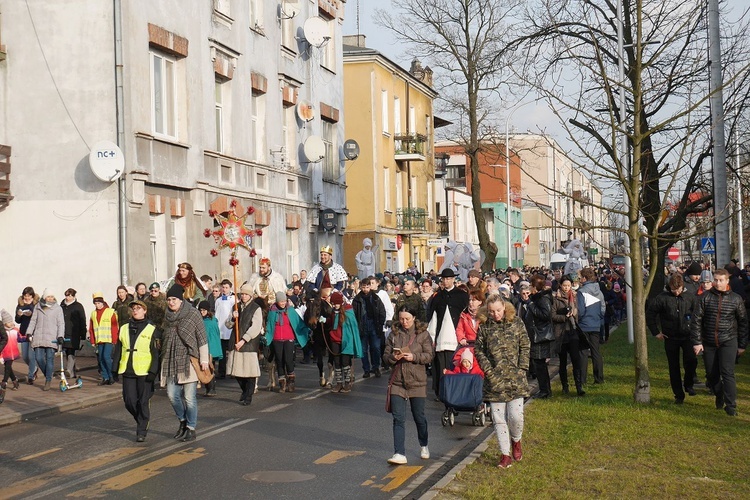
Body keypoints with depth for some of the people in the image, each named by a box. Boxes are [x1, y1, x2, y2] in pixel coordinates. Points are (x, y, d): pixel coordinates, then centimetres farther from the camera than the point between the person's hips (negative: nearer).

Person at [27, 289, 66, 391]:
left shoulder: (57, 308, 2)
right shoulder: (37, 307, 10)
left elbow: (61, 323, 0)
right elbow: (33, 320, 14)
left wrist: (60, 336, -10)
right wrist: (29, 333, 5)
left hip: (52, 338, -3)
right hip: (38, 337, 3)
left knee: (49, 358, -6)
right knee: (39, 358, -2)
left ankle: (48, 381, 3)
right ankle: (47, 374, 22)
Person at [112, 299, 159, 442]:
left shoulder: (151, 329, 0)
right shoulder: (124, 329, 12)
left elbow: (155, 353, -3)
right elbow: (118, 350, 16)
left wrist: (153, 371, -11)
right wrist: (115, 368, 11)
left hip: (144, 372, -4)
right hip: (127, 371, 4)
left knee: (143, 401, -1)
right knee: (129, 401, 4)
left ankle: (142, 430, 8)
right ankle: (140, 421, 28)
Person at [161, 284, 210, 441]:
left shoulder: (193, 314, -5)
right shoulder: (167, 316, 11)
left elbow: (202, 338, -4)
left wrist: (204, 360, -7)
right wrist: (164, 359, 20)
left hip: (189, 360, -5)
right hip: (171, 361, 5)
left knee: (189, 397, -4)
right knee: (172, 394, 1)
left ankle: (191, 429, 7)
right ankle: (183, 421, 24)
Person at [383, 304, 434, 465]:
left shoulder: (423, 334, -2)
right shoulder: (394, 334, 5)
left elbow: (429, 355, -6)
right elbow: (385, 357, 6)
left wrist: (414, 357, -22)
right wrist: (393, 358, -16)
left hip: (417, 382, -1)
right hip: (397, 382, 1)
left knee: (419, 416, 12)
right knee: (398, 418, -5)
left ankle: (424, 446, 37)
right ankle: (399, 454, -7)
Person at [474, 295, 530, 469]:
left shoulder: (516, 322, 2)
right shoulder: (484, 327, 2)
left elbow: (525, 346, 5)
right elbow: (478, 350, 6)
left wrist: (522, 368, -3)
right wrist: (487, 368, -6)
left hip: (515, 377, -1)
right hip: (494, 379, 1)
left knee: (516, 415, -8)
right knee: (498, 419, 2)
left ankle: (516, 441, 23)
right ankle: (505, 455, 12)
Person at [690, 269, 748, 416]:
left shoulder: (736, 299, 0)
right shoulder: (706, 297, -1)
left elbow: (743, 322, 6)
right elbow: (696, 319, -2)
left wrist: (742, 345, 5)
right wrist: (696, 341, -8)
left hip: (728, 342, -2)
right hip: (708, 342, 2)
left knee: (727, 373, -11)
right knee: (712, 373, 9)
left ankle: (731, 406, -7)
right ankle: (719, 396, 33)